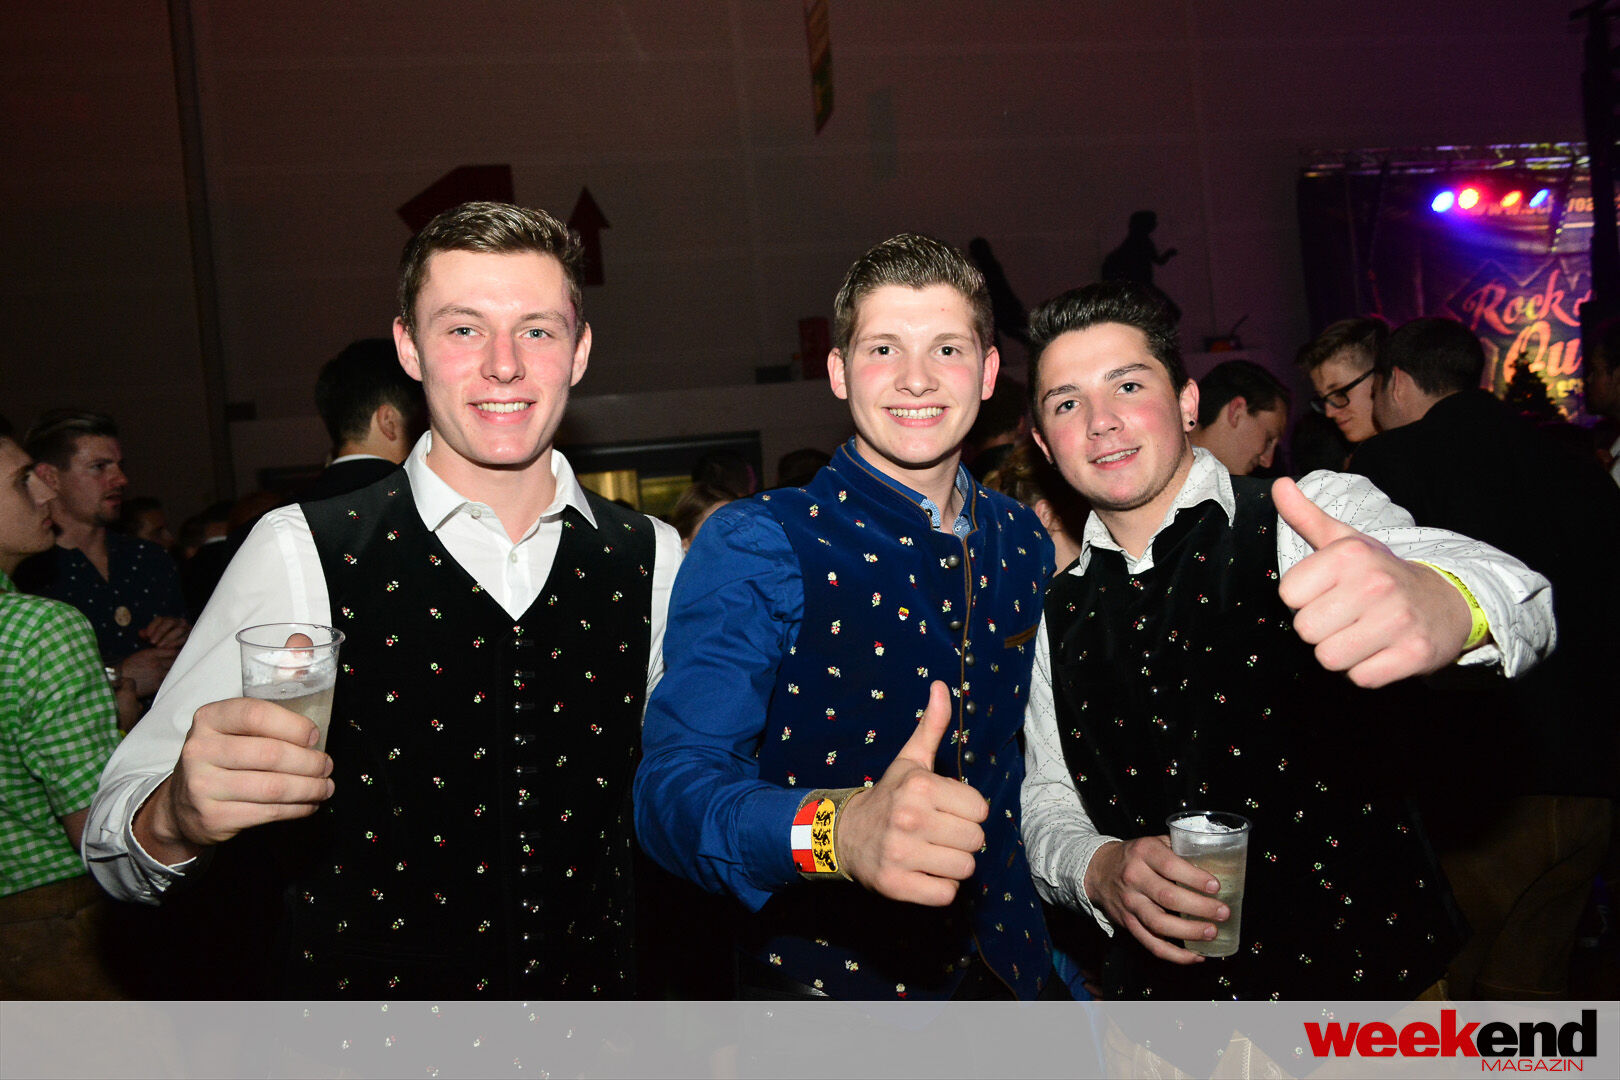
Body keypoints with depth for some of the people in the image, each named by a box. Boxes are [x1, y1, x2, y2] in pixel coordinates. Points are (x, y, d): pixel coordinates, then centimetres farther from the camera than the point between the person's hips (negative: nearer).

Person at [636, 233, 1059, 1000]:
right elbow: (671, 784, -26)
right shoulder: (752, 547, -16)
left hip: (1007, 965, 5)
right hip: (825, 980, -5)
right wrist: (836, 829, -43)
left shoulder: (1023, 544, 1)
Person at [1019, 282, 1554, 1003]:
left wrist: (1447, 604, -55)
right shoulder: (1060, 612, 1)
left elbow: (1519, 605, -31)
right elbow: (1046, 805, 5)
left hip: (1369, 977, -3)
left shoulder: (1317, 517, -13)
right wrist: (1097, 870, -18)